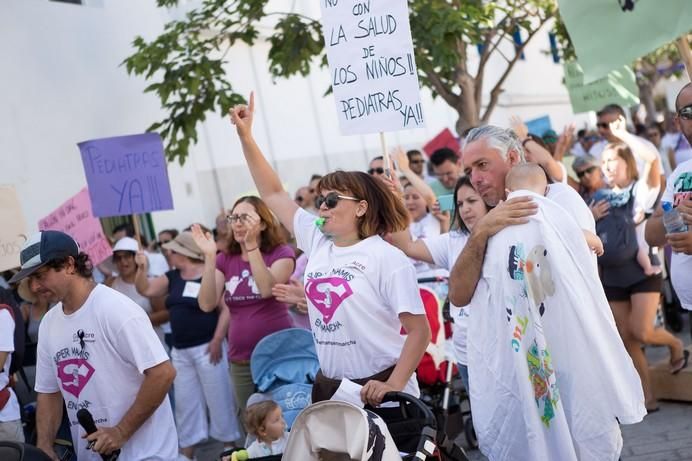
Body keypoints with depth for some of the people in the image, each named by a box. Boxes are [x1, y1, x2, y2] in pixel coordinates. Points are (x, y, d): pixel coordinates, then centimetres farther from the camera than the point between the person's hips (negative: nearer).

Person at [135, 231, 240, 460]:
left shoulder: (212, 274, -12)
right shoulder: (173, 277, 10)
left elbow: (226, 309, -13)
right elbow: (146, 290, 14)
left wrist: (218, 340, -18)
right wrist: (142, 268, -3)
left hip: (206, 347, -7)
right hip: (180, 351, 7)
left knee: (219, 399, 1)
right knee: (185, 403, 12)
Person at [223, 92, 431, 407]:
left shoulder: (387, 258, -12)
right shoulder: (317, 242, 5)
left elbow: (419, 330, -13)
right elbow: (273, 194, 11)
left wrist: (394, 386, -22)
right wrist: (245, 136, 6)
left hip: (376, 389, -6)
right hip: (328, 387, 6)